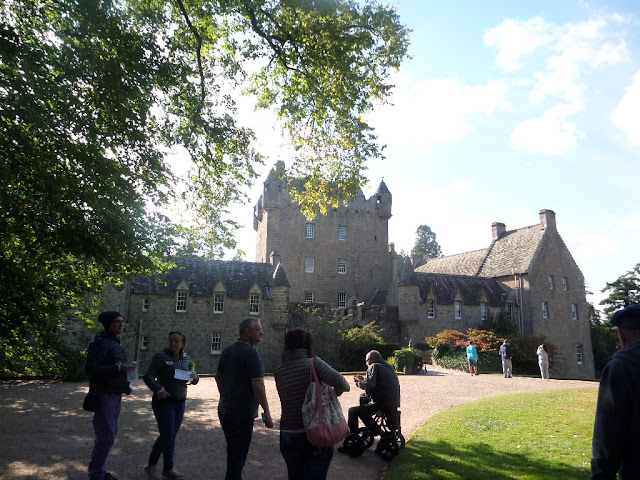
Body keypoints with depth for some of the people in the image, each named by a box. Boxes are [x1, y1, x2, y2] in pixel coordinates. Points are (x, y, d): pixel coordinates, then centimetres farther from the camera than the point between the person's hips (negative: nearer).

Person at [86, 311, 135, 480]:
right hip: (104, 395, -9)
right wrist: (118, 368, -29)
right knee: (106, 436, -7)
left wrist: (125, 386, 12)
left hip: (116, 396, 9)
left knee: (110, 434, 16)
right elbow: (91, 368, -24)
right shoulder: (100, 343, -15)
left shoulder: (119, 344, 14)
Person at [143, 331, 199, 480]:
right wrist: (158, 389, -25)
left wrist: (195, 377, -7)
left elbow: (194, 378, 15)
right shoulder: (161, 357, -9)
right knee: (166, 436, -7)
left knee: (172, 436, 11)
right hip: (164, 402, -5)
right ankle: (151, 465, 15)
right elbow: (148, 376, -14)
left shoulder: (186, 359, 8)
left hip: (180, 403, 5)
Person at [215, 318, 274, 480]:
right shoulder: (251, 353, -19)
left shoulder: (228, 350, 7)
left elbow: (218, 376, 16)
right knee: (238, 456, 3)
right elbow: (257, 385, -24)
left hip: (224, 410, 9)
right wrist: (267, 413, -19)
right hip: (242, 413, -8)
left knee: (233, 452, 23)